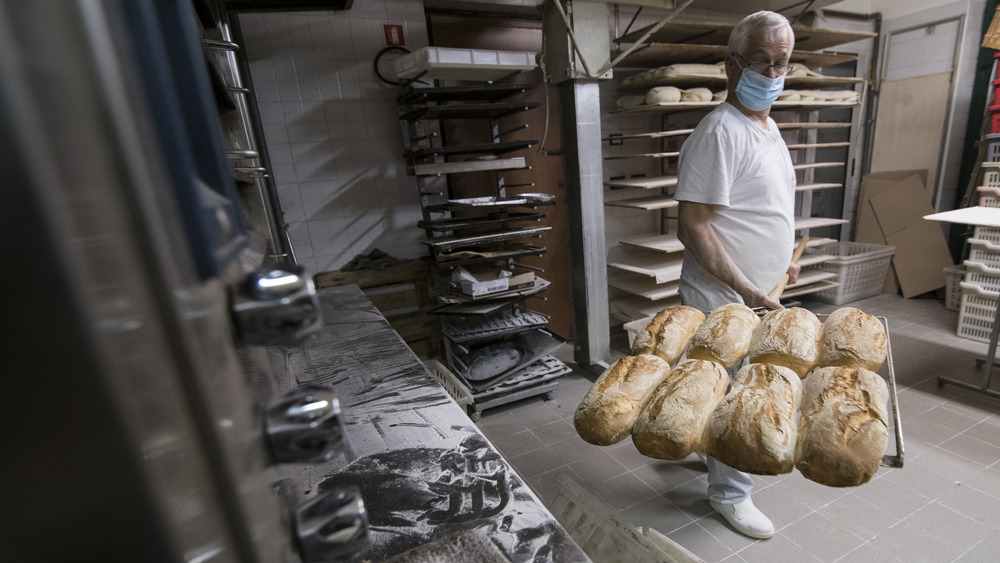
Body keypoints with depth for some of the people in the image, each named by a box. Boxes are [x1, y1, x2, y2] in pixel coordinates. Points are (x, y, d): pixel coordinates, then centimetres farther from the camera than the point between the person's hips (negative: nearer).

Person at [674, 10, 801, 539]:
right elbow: (692, 227, -24)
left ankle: (712, 451, 47)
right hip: (724, 299, -9)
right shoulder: (720, 132, -19)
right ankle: (730, 493, 27)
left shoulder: (768, 127, 13)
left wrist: (782, 258, 17)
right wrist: (747, 289, -22)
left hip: (757, 293, 9)